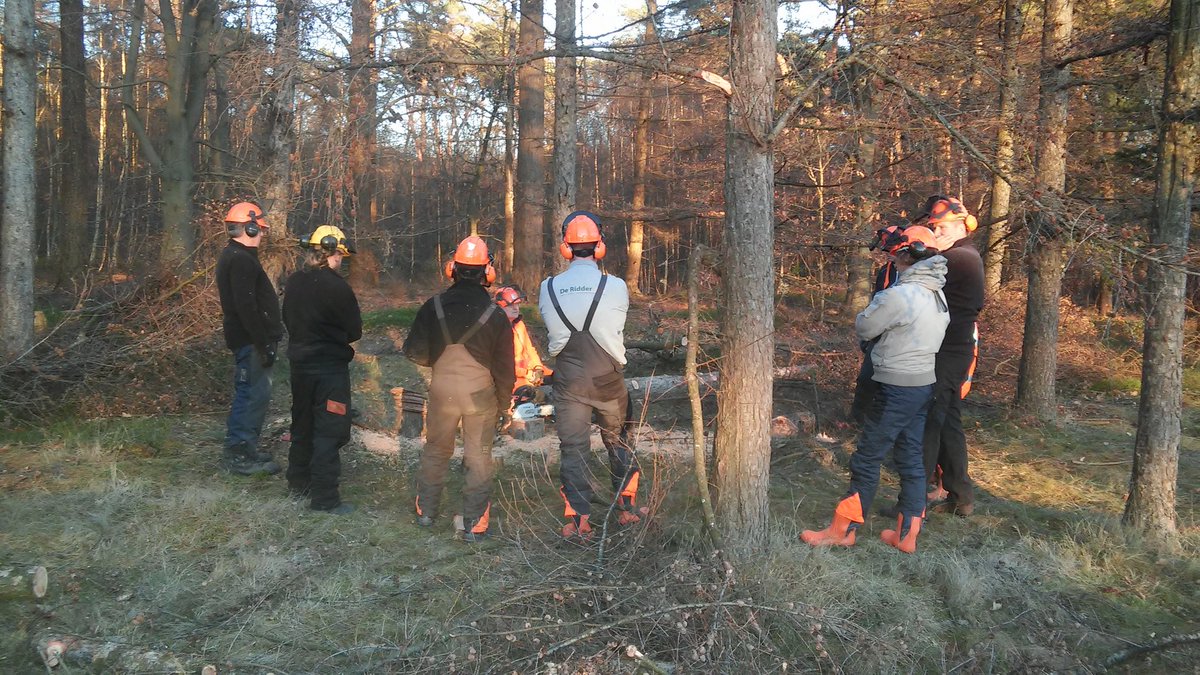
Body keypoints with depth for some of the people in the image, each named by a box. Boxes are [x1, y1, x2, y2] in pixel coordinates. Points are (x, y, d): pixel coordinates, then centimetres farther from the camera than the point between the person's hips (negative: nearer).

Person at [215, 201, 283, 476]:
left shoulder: (234, 256, 18)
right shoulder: (240, 260, -17)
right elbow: (246, 307, -24)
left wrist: (267, 339, 22)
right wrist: (264, 343, -23)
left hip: (249, 340, 11)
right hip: (250, 340, -11)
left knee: (252, 394, 16)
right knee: (253, 394, -7)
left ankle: (247, 447, 26)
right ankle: (238, 455, -1)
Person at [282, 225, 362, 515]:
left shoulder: (294, 282, 1)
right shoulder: (337, 287, -20)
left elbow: (288, 319, 11)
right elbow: (354, 331, -11)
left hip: (299, 363, 7)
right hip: (330, 367, -7)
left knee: (302, 424, 21)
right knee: (328, 431, 0)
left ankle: (298, 482, 35)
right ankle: (324, 497, 4)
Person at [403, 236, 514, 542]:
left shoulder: (433, 307, -7)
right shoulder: (496, 315, -10)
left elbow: (415, 353, -1)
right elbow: (505, 367, -4)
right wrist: (503, 402, 9)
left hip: (442, 390, 2)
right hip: (481, 393, -2)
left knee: (435, 451, 20)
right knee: (479, 458, 8)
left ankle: (425, 512, 31)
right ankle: (475, 525, 10)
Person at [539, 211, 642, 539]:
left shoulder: (548, 289, -7)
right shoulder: (616, 287, -12)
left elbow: (550, 326, 4)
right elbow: (618, 328, 1)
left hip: (568, 382, 1)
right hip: (608, 380, -1)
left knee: (573, 450, 9)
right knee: (619, 444, 18)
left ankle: (578, 521, 11)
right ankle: (626, 509, 29)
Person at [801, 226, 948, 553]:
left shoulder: (899, 295, -19)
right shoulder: (938, 296, 7)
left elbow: (863, 328, -9)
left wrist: (877, 302, 9)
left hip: (897, 389, -8)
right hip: (924, 385, 9)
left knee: (867, 459, 1)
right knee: (911, 459, 13)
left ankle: (843, 531, 10)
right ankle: (906, 535, 21)